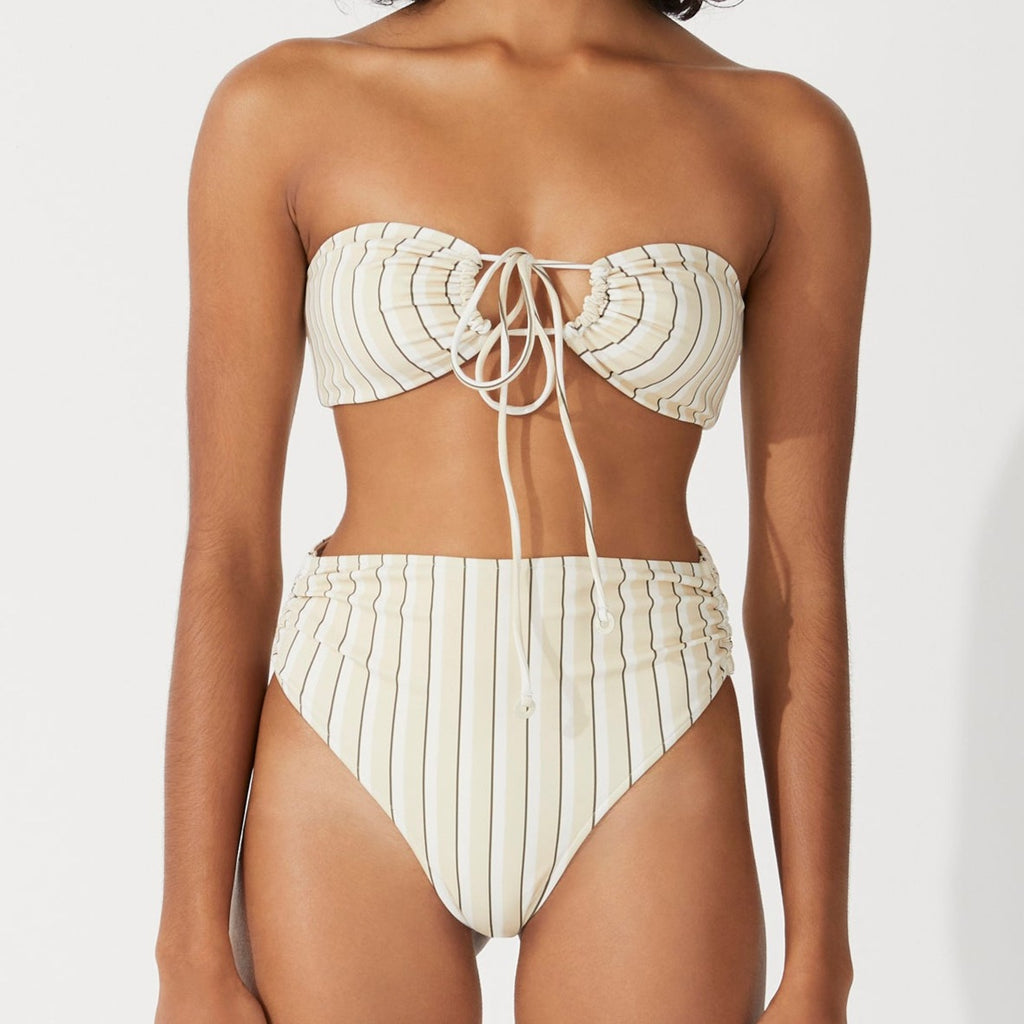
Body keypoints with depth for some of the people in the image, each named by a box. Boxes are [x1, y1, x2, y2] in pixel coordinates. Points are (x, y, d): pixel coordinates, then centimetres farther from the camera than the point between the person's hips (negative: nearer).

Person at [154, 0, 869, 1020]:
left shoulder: (789, 138, 2)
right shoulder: (281, 108, 0)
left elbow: (802, 570, 2)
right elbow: (226, 547, -1)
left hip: (641, 783, 1)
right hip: (362, 745, 0)